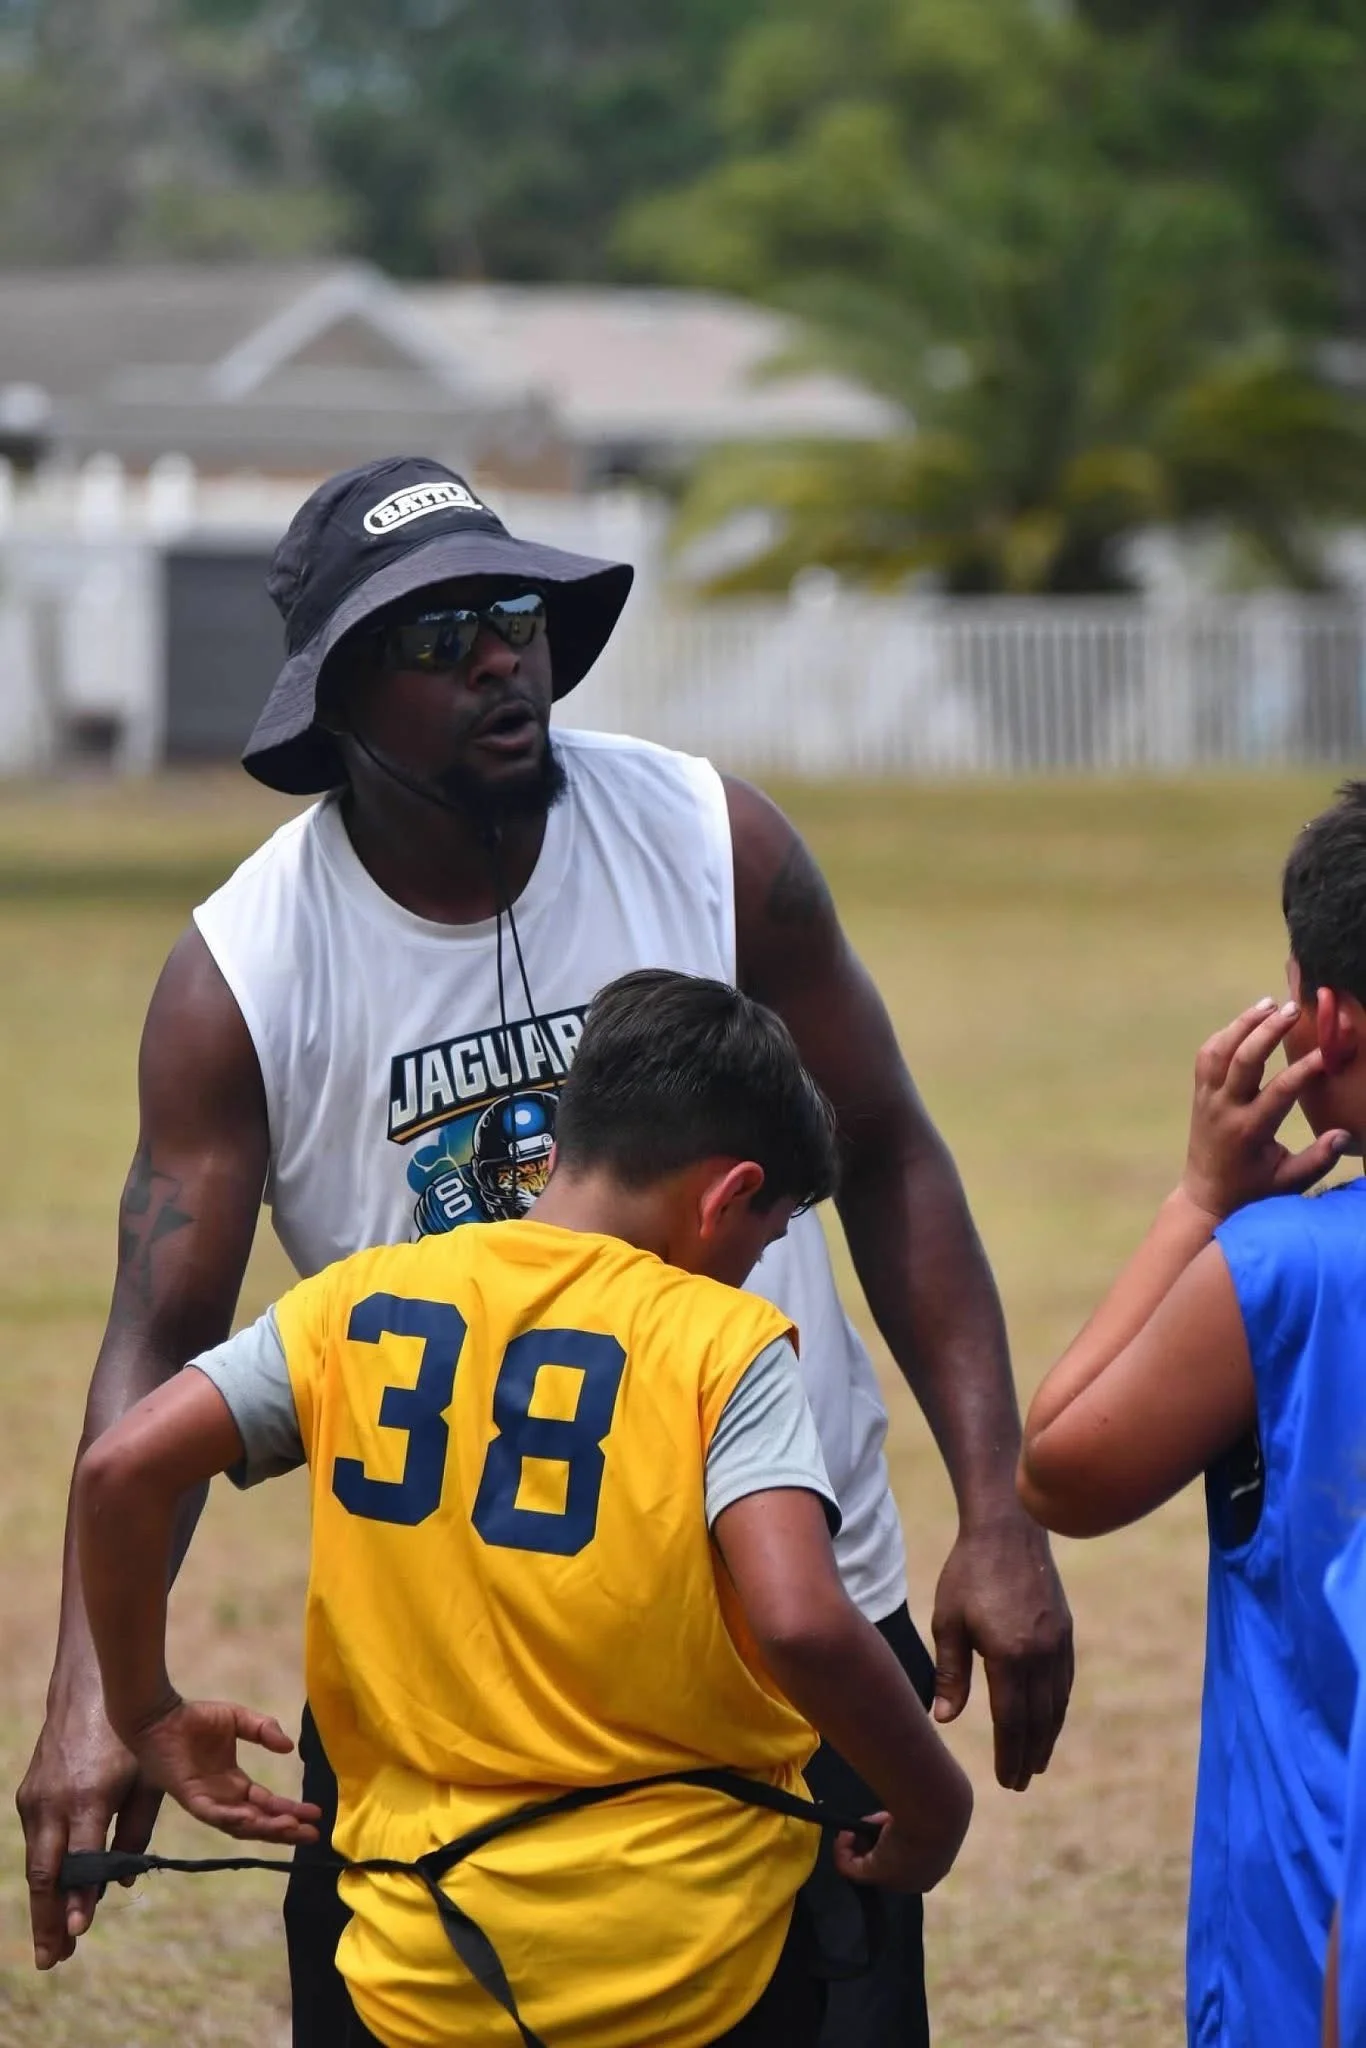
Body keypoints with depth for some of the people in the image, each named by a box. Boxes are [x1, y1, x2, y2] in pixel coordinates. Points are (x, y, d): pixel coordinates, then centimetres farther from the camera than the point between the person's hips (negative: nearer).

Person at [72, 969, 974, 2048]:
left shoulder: (361, 1305, 4)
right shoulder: (721, 1341, -7)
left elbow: (121, 1471, -3)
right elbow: (801, 1622, -20)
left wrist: (148, 1716, 10)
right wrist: (936, 1807, -5)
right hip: (688, 1956, -3)